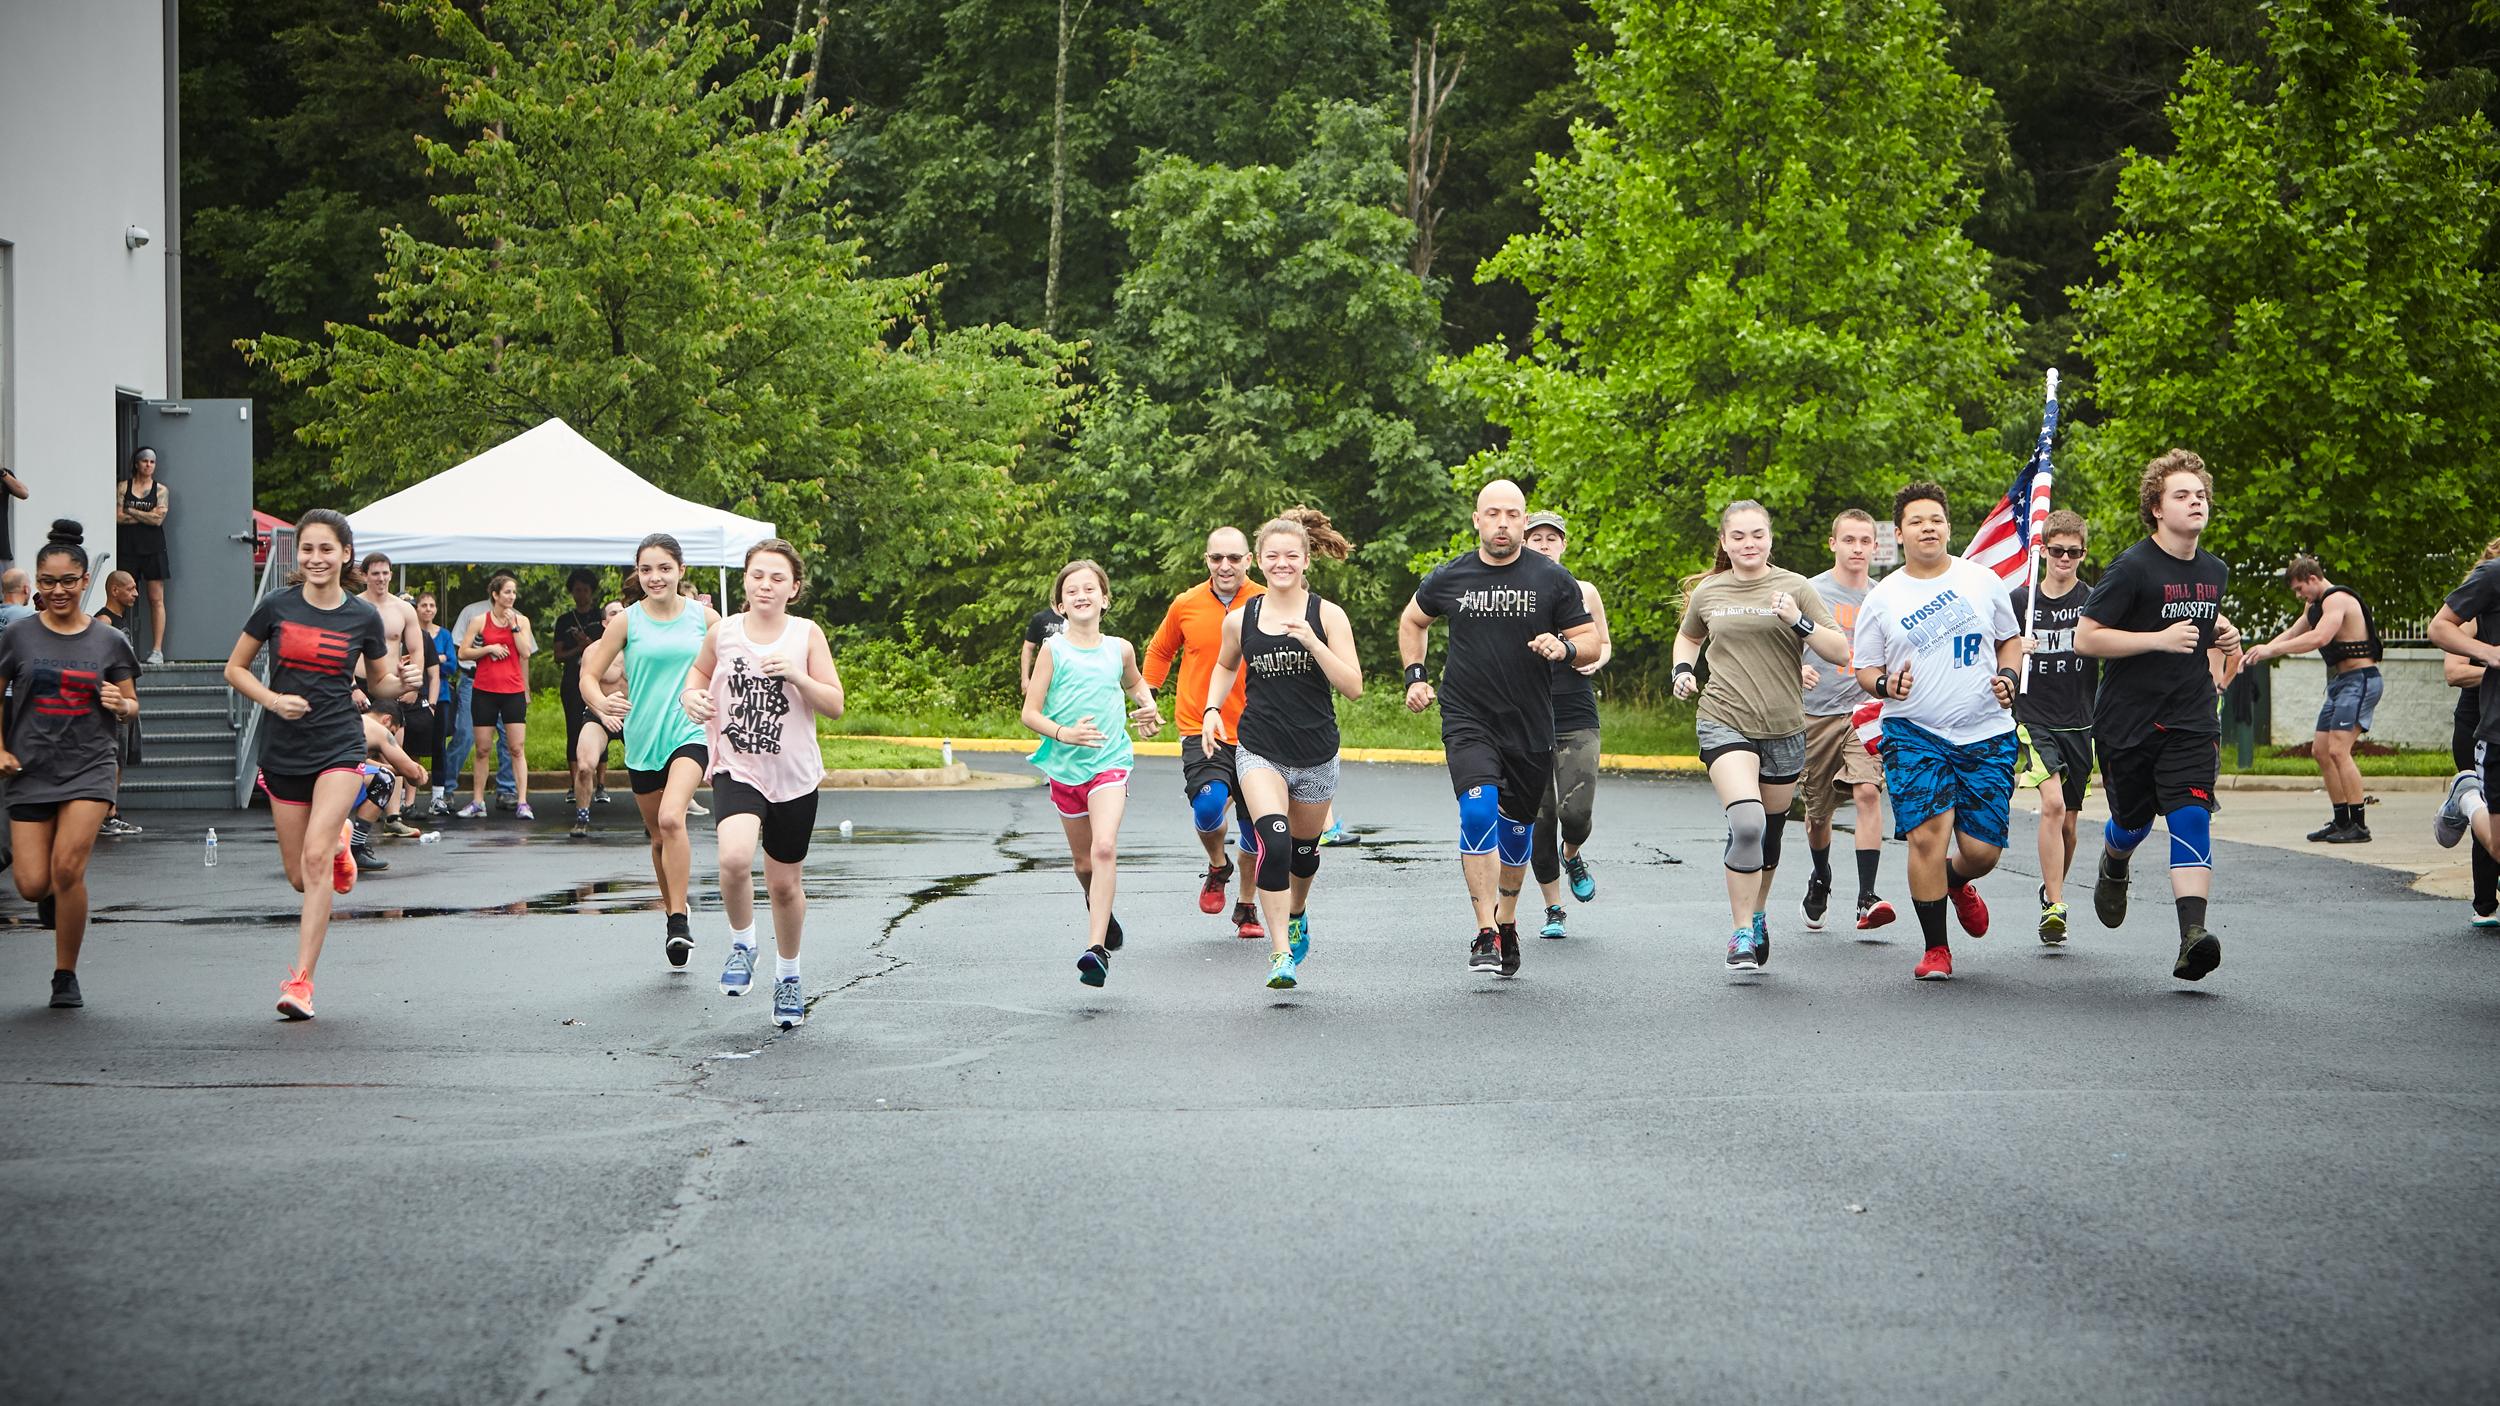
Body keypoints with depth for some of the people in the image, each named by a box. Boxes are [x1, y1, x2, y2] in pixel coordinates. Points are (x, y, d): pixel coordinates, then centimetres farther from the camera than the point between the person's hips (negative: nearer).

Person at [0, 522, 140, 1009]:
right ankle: (56, 897, 36)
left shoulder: (109, 642, 2)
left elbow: (130, 706, 10)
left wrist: (122, 704, -13)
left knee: (67, 866, -19)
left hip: (90, 767, -1)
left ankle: (66, 977, -3)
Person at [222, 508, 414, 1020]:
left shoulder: (363, 618, 0)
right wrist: (273, 699, -12)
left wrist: (403, 683, -9)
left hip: (340, 748, -2)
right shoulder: (276, 607, -2)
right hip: (284, 751, 2)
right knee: (300, 877, 7)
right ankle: (340, 843, 43)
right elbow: (234, 669, 6)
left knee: (316, 857, -20)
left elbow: (376, 685, 14)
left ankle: (301, 979, -16)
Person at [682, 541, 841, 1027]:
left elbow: (835, 705, -5)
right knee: (735, 858, -28)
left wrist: (796, 676, -21)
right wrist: (692, 695, -1)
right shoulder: (722, 632, -1)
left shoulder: (807, 635, -4)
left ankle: (788, 976, 35)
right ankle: (742, 944, 0)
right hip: (737, 770, -1)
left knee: (786, 883, 12)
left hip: (794, 777, 1)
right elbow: (699, 670, 20)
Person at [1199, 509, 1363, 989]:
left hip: (1316, 755, 1)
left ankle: (1295, 916, 51)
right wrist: (1212, 708, 4)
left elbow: (1353, 687, -14)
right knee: (1273, 841, -22)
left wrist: (1313, 642, -25)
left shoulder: (1327, 615, -7)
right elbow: (1225, 666, 21)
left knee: (1304, 850, 18)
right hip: (1259, 751, -1)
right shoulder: (1240, 620, 0)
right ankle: (1281, 954, -20)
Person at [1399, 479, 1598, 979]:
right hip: (1467, 720, -1)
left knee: (1516, 829, 12)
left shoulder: (1553, 580, -2)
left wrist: (1564, 648, -19)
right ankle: (1485, 935, -21)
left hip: (1530, 726, 1)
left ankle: (1506, 922, 38)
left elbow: (1591, 642, 3)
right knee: (1478, 811, -22)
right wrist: (1415, 676, 9)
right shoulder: (1450, 577, 1)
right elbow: (1412, 621, 21)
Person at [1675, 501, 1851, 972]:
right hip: (1724, 723, -1)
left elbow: (1840, 653, -4)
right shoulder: (1707, 592, 5)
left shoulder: (1795, 588, 0)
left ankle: (1758, 913, 40)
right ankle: (1742, 934, -12)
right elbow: (1688, 637, 28)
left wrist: (1799, 621, -18)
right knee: (1746, 824, -21)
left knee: (1770, 833, 14)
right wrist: (1683, 669, 7)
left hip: (1783, 729, 1)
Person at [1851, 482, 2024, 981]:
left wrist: (2008, 677, -1)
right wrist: (1886, 684, -14)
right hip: (1914, 734, -1)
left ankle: (1957, 882, 38)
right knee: (1927, 836, -16)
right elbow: (1864, 669, 8)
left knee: (1983, 850, -1)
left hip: (1987, 734, 2)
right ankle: (1935, 949, -1)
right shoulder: (1881, 599, 2)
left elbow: (2010, 639, 18)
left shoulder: (1983, 580, 6)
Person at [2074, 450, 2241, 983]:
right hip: (2128, 719, -3)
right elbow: (2085, 638, -16)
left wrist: (2221, 635, 7)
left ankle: (2193, 935, -24)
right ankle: (2113, 865, 50)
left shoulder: (2214, 571, 8)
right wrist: (2160, 639, -22)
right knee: (2133, 822, 13)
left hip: (2192, 721, 3)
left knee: (2191, 818, -16)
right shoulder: (2133, 568, -13)